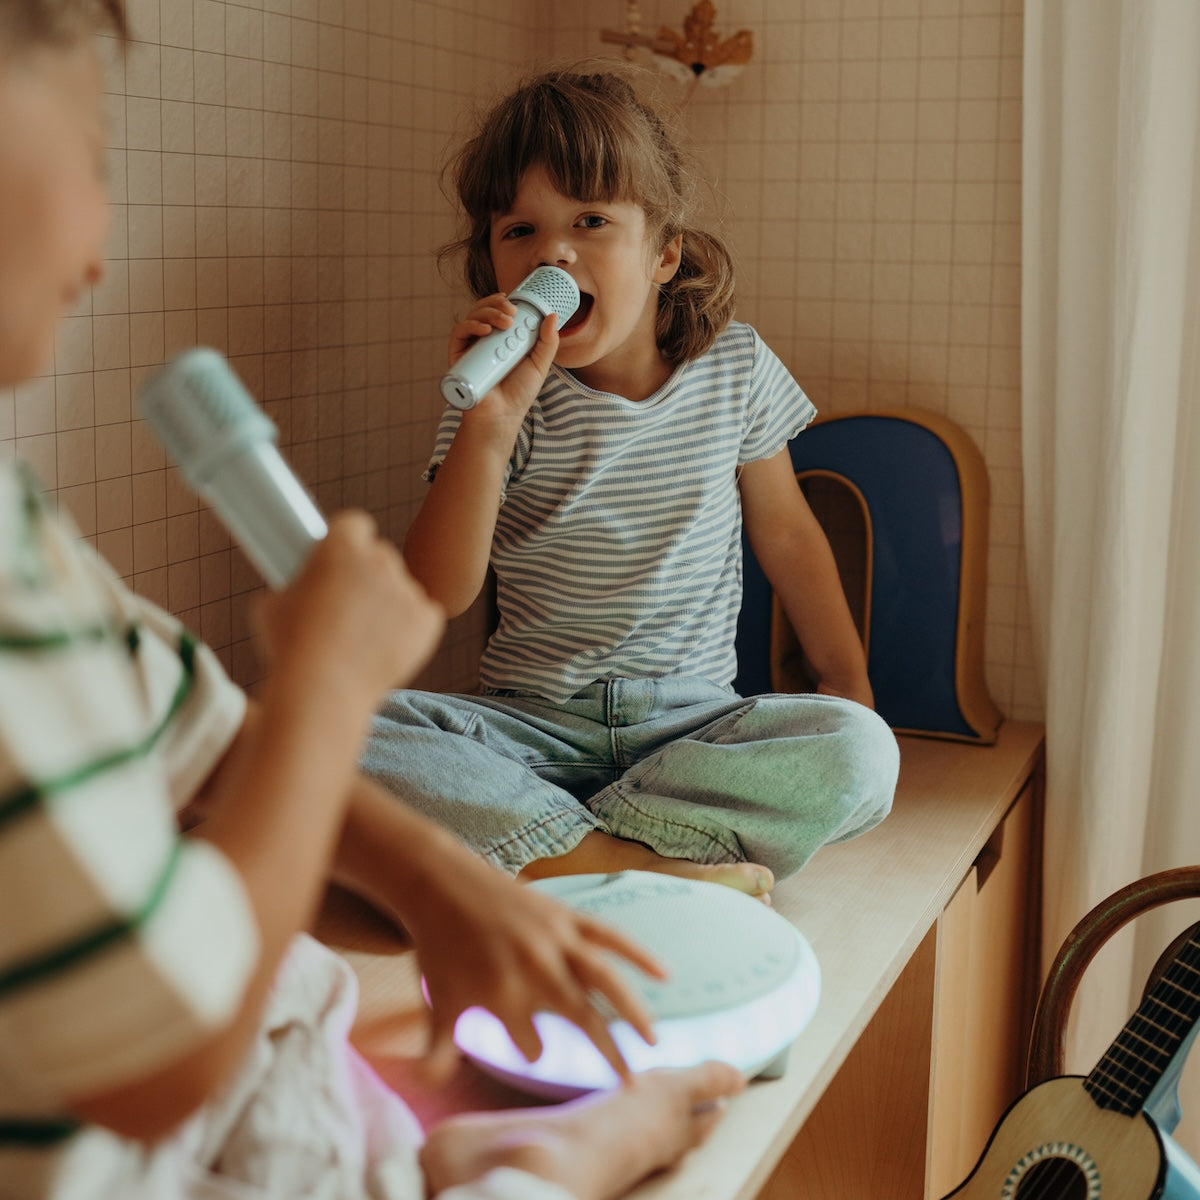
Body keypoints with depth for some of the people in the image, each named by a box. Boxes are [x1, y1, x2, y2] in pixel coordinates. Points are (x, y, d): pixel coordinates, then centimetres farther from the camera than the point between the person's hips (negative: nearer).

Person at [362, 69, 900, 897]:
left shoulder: (736, 367, 2)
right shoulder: (511, 400, -4)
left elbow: (785, 531, 14)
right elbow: (438, 596, -14)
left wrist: (847, 680, 10)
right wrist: (488, 422, -25)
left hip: (694, 720, 1)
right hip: (533, 727, -1)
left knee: (861, 753, -28)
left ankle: (551, 849, -24)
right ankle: (655, 867, -31)